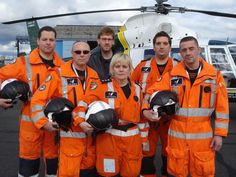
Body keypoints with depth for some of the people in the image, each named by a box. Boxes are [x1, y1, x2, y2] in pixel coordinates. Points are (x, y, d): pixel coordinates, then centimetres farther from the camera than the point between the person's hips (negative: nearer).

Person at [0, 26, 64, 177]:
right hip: (31, 120, -2)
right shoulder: (25, 63, -5)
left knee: (54, 158, 14)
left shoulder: (62, 66, 2)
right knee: (29, 160, 10)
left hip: (55, 122, 2)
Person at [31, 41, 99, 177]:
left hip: (91, 132, 5)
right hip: (70, 133, -5)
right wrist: (43, 122, -17)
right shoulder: (59, 74, -9)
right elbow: (38, 99, -9)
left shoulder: (94, 76, 6)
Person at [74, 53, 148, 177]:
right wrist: (81, 120, -22)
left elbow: (142, 116, 12)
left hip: (132, 138, 3)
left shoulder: (137, 89, 7)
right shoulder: (103, 87, -4)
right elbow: (84, 102, -7)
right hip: (109, 137, -3)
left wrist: (143, 137, 12)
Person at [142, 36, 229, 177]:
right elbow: (153, 92, 4)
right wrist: (146, 109, -15)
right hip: (177, 134, 1)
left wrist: (219, 133, -2)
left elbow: (222, 107, 1)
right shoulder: (172, 75, 0)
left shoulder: (215, 75, 0)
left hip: (203, 135, 0)